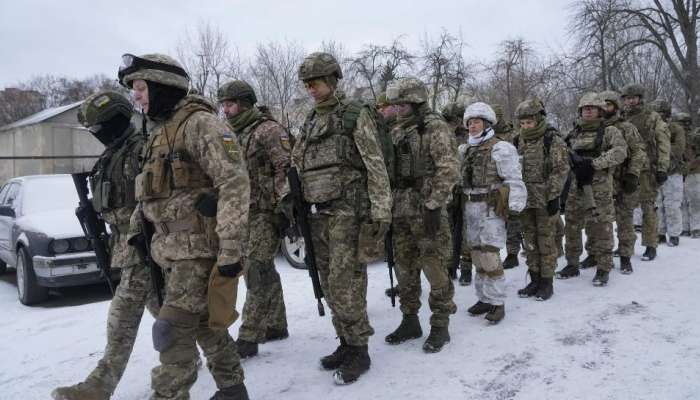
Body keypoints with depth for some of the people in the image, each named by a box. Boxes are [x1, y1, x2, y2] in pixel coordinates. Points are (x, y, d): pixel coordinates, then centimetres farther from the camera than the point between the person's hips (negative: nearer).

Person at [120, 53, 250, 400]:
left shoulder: (199, 123, -13)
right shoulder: (159, 131, 16)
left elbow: (234, 183, -21)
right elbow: (150, 189, 26)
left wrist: (231, 248, -24)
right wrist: (137, 226, 18)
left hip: (200, 248, -9)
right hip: (171, 249, 9)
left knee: (172, 331, -8)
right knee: (206, 325, 17)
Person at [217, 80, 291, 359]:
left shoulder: (268, 129, -8)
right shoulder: (233, 135, 18)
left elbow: (286, 168, -15)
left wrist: (286, 207, -21)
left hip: (266, 212, -9)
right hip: (244, 213, 9)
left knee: (257, 273, -9)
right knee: (263, 273, 14)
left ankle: (248, 338, -4)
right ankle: (276, 325, 25)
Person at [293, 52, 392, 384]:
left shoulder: (356, 115, -4)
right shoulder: (309, 123, 16)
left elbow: (376, 167, -10)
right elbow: (295, 166, 20)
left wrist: (381, 214, -16)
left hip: (348, 212, -7)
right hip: (318, 215, 7)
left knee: (345, 285, -7)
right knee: (330, 285, 11)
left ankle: (359, 351, 7)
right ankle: (346, 343, 24)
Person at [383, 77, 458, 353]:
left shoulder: (435, 127, -7)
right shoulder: (397, 132, 16)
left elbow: (447, 170, -14)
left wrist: (434, 205, -20)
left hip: (426, 210, -7)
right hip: (400, 211, 7)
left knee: (434, 268, -2)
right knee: (406, 268, 13)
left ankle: (440, 325, 10)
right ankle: (410, 321, 25)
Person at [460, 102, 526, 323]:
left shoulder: (500, 148, -7)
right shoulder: (465, 150, 15)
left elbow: (514, 180, -11)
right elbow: (459, 179, 21)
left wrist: (515, 208, -15)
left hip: (491, 209, -7)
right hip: (469, 208, 7)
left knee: (489, 257, -9)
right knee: (477, 255, 11)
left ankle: (497, 303, 1)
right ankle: (484, 298, 22)